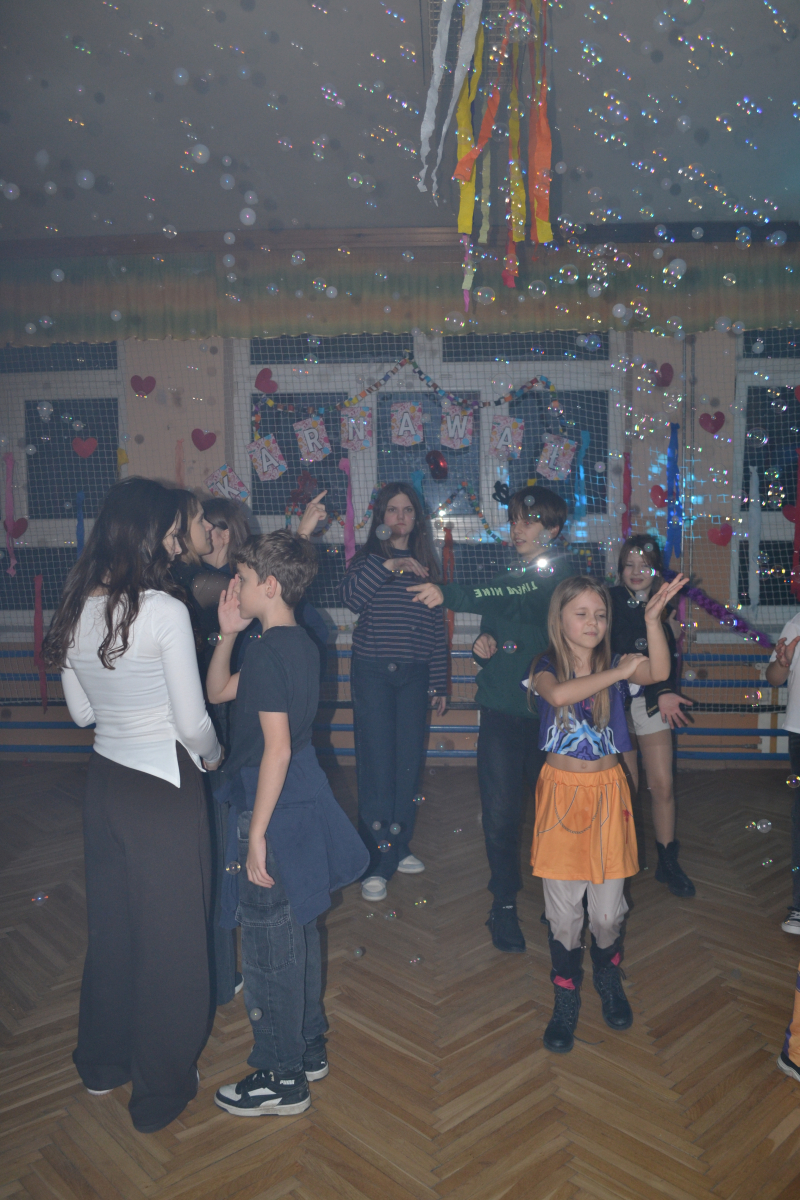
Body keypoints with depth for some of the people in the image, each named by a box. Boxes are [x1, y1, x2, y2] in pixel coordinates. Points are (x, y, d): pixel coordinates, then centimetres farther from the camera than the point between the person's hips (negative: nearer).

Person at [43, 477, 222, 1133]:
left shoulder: (75, 609, 0)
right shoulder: (164, 610, -21)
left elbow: (82, 711, 9)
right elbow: (193, 721, -16)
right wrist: (211, 756, 3)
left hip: (105, 779, 7)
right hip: (164, 788, -7)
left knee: (111, 926, 23)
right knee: (170, 938, 11)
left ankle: (103, 1061, 43)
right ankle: (161, 1089, 28)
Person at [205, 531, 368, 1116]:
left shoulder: (268, 652, -20)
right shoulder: (300, 644, 9)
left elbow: (277, 747, -24)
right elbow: (218, 692, 17)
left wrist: (257, 834, -20)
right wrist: (228, 634, 5)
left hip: (277, 813, -9)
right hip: (304, 804, 10)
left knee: (268, 947, 5)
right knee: (299, 931, 21)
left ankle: (282, 1079, 20)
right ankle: (308, 1046, 37)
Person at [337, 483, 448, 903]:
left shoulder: (426, 564, 13)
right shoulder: (368, 559, 3)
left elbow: (437, 628, 12)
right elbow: (348, 595, -19)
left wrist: (438, 683, 10)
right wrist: (388, 565, -25)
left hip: (414, 675, 3)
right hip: (373, 674, -3)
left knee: (409, 761, 7)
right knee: (377, 764, -4)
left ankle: (398, 847, 25)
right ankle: (375, 862, 6)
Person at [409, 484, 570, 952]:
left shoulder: (561, 574, -5)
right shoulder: (509, 575, 15)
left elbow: (519, 602, -25)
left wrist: (449, 595, -34)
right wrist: (484, 643, -1)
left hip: (547, 711, -4)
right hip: (502, 708, 4)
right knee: (500, 811, 1)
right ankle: (505, 903, 18)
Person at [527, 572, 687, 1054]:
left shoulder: (616, 663, -1)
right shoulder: (546, 667, -6)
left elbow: (660, 672, -22)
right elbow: (558, 694, -29)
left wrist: (653, 617, -33)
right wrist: (616, 674, -25)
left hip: (607, 791, 1)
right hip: (562, 790, -1)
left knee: (608, 909, 10)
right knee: (563, 910, 8)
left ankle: (608, 975, 40)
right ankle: (567, 995, 31)